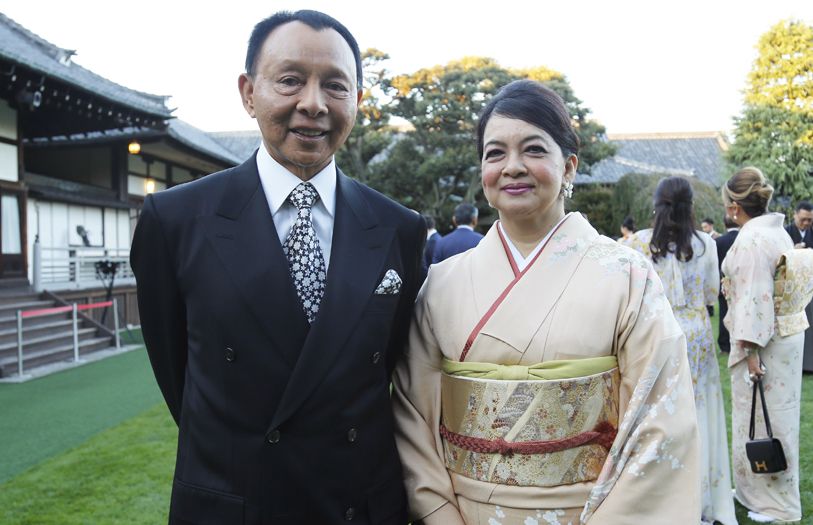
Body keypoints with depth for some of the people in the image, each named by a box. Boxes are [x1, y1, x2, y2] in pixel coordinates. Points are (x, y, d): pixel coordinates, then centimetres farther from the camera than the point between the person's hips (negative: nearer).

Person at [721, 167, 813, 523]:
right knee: (773, 415, 18)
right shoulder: (777, 231, 7)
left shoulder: (751, 240, -20)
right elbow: (781, 286, 13)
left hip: (765, 339, -9)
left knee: (762, 417, 4)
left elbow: (755, 298, -23)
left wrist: (751, 350, -20)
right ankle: (759, 490, 34)